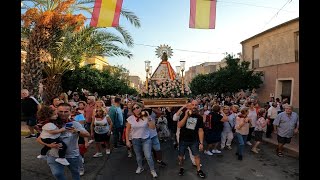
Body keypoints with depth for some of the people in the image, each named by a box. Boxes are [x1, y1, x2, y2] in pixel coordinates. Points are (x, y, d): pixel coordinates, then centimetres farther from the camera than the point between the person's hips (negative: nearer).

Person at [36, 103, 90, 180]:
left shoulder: (75, 124, -9)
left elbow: (87, 135, -20)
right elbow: (39, 139, -3)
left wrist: (77, 131, -40)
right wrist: (49, 145, -23)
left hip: (72, 155, 0)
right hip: (54, 156, 0)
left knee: (75, 174, 15)